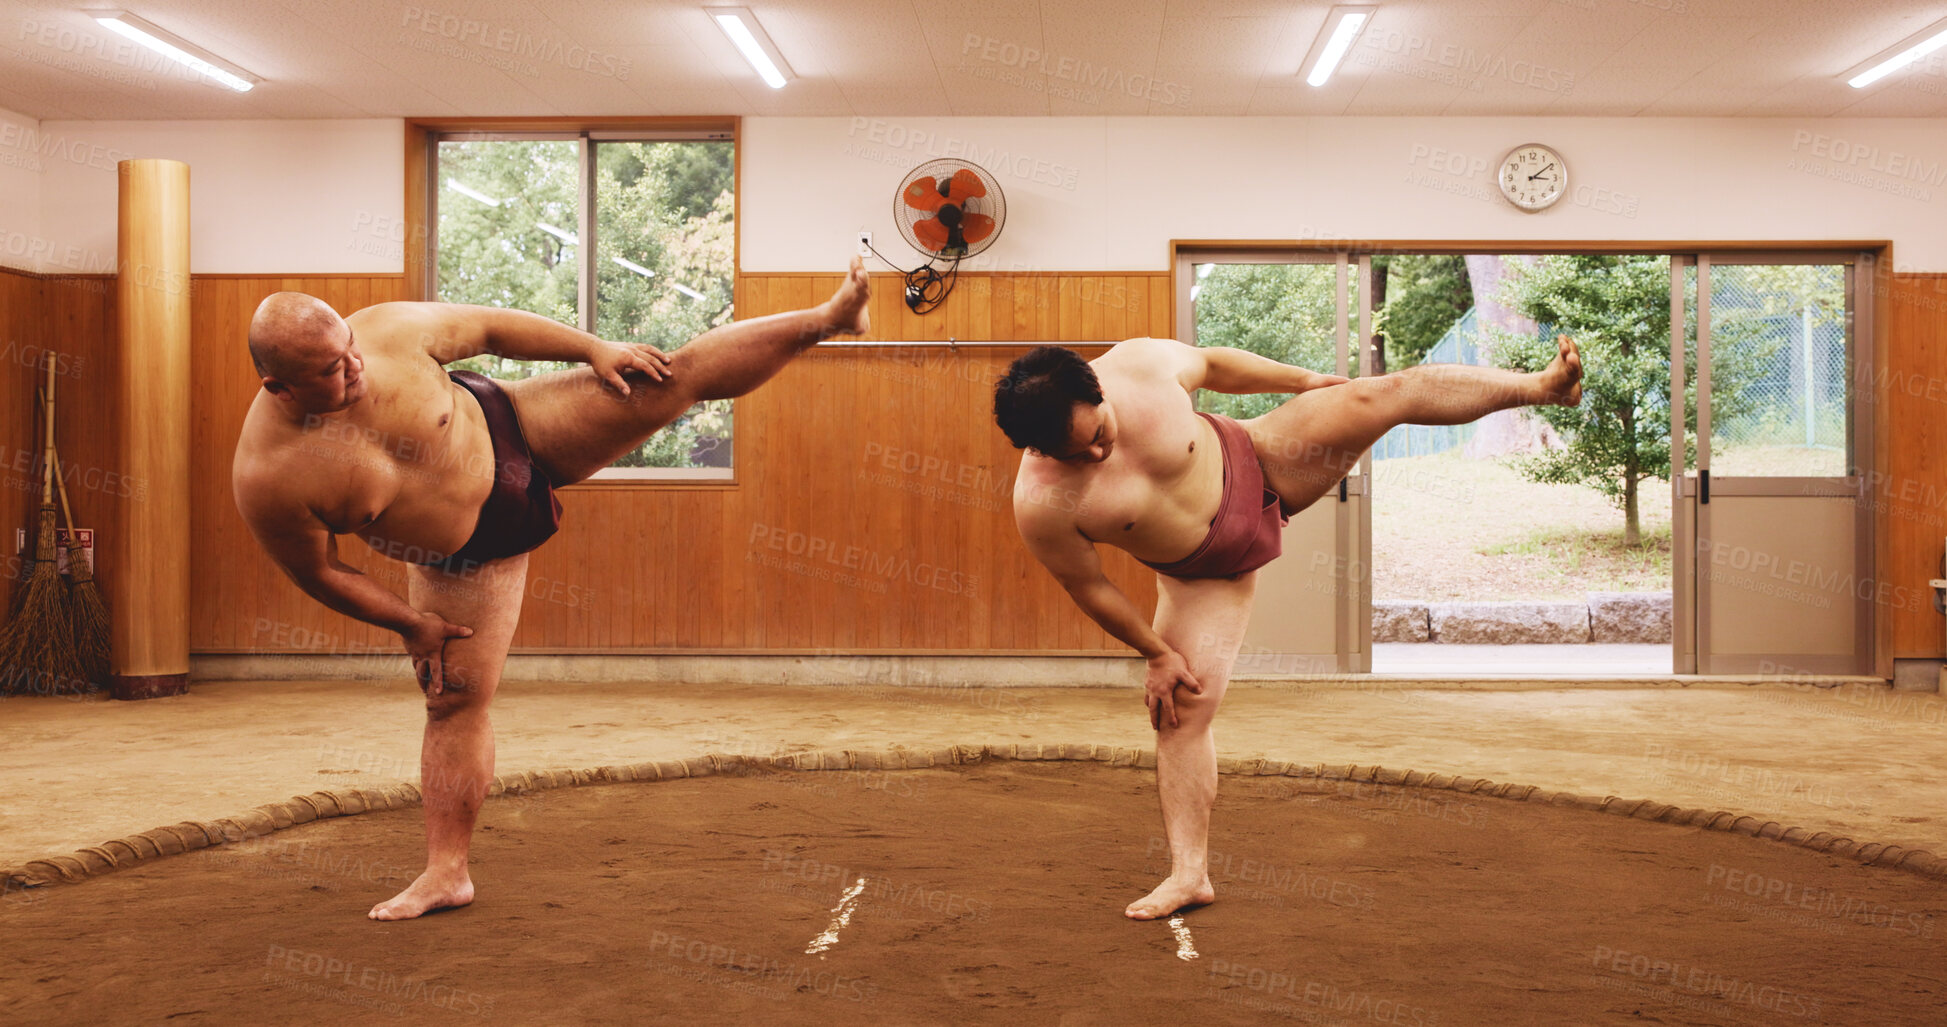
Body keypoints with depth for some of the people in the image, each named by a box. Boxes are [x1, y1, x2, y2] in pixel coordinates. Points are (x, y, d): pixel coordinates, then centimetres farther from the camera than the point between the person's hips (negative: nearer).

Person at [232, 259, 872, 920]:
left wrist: (596, 349, -9)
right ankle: (446, 873, 12)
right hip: (462, 557, -1)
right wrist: (410, 624, -5)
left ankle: (828, 318, 7)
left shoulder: (388, 331, -23)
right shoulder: (267, 477, -26)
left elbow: (488, 327, -7)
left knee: (682, 375, -6)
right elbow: (319, 574, -10)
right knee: (456, 699, -1)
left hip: (516, 431, 1)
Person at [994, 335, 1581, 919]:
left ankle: (1542, 385, 7)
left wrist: (1304, 381, 7)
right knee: (1181, 709, -8)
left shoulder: (1142, 363, -25)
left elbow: (1211, 365, -3)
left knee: (1389, 394, -10)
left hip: (1261, 465, 2)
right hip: (1203, 573, -2)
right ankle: (1189, 874, 2)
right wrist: (1156, 653, -6)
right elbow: (1089, 588, -15)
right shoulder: (1042, 503, -30)